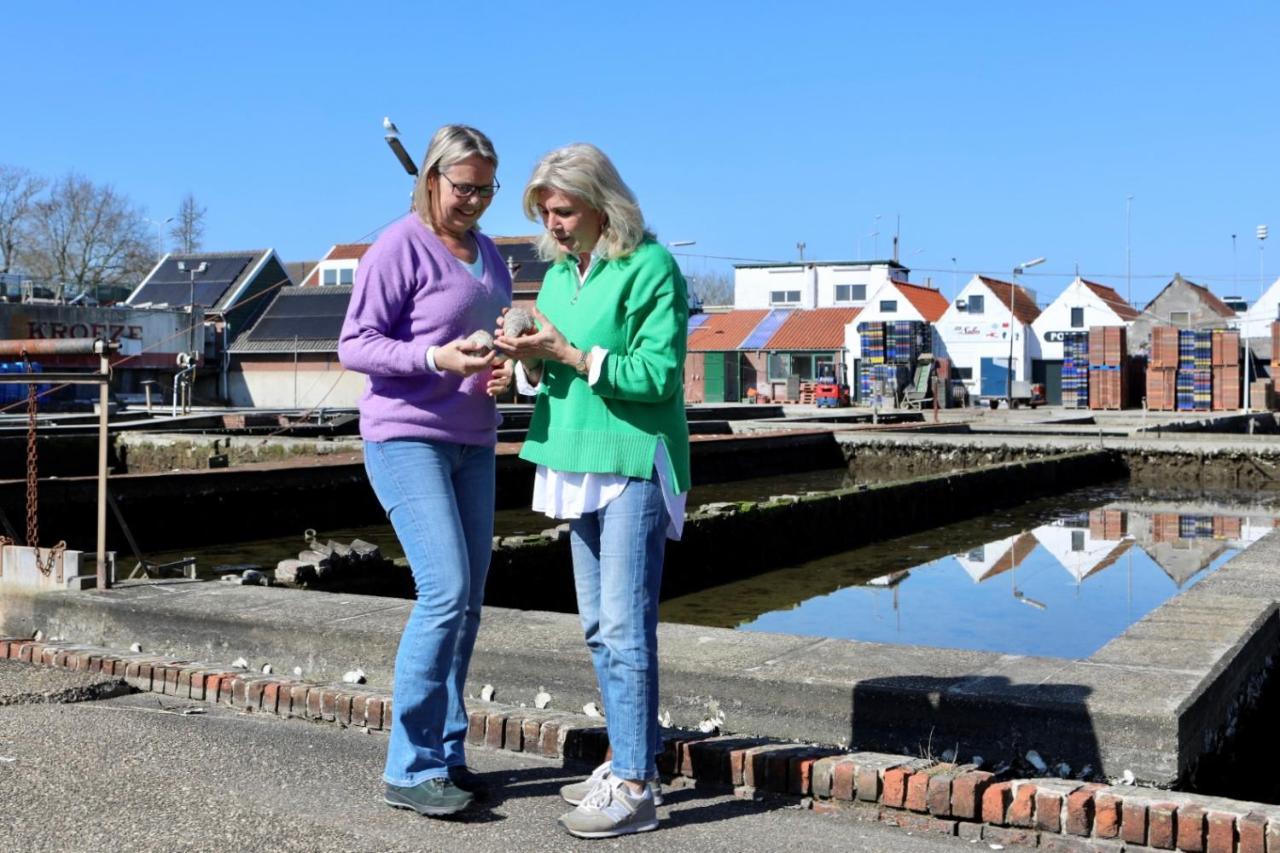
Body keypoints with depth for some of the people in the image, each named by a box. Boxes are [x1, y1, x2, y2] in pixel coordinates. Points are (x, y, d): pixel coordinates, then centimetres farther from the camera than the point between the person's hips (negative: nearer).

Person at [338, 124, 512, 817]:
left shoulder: (488, 255, 15)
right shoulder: (400, 248, -8)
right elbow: (354, 345, -11)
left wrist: (502, 369, 2)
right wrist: (436, 358, -25)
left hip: (473, 443, 8)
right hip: (407, 438, -8)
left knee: (467, 602, 7)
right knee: (446, 592, -16)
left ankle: (447, 754, 17)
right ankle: (409, 768, -7)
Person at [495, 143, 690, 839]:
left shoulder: (649, 267, -10)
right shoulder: (558, 273, 13)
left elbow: (657, 374, -16)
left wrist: (567, 353, -19)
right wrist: (530, 363, -6)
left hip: (634, 464, -8)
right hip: (579, 464, 8)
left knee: (625, 628, -10)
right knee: (599, 625, 12)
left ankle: (634, 788, -4)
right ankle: (629, 761, 24)